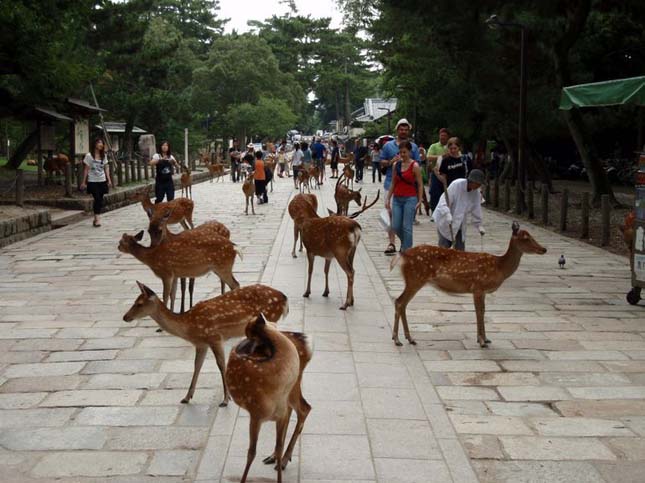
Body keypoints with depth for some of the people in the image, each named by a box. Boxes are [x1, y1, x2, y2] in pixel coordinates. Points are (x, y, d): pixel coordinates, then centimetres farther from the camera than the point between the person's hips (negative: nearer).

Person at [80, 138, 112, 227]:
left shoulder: (103, 156, 8)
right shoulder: (89, 156, -6)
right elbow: (86, 169, -3)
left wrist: (109, 179, 4)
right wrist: (84, 182, -5)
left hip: (102, 181, 4)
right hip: (93, 181, -4)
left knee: (100, 200, 4)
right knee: (97, 199, -14)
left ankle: (96, 218, 12)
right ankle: (97, 218, -11)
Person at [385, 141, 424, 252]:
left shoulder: (414, 166, -6)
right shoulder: (396, 165, 8)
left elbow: (420, 184, -6)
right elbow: (393, 183, 13)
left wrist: (420, 201, -13)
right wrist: (388, 198, 9)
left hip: (410, 199, -5)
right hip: (397, 199, 5)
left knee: (406, 227, -6)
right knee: (395, 226, 4)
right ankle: (405, 243, 31)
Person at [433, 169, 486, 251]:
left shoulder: (476, 193, -6)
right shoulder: (456, 185, -23)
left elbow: (476, 209, 2)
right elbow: (443, 202, -27)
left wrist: (479, 225, -3)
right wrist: (448, 215, -39)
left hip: (460, 223, 5)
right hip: (445, 220, -5)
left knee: (460, 248, 3)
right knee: (445, 245, -6)